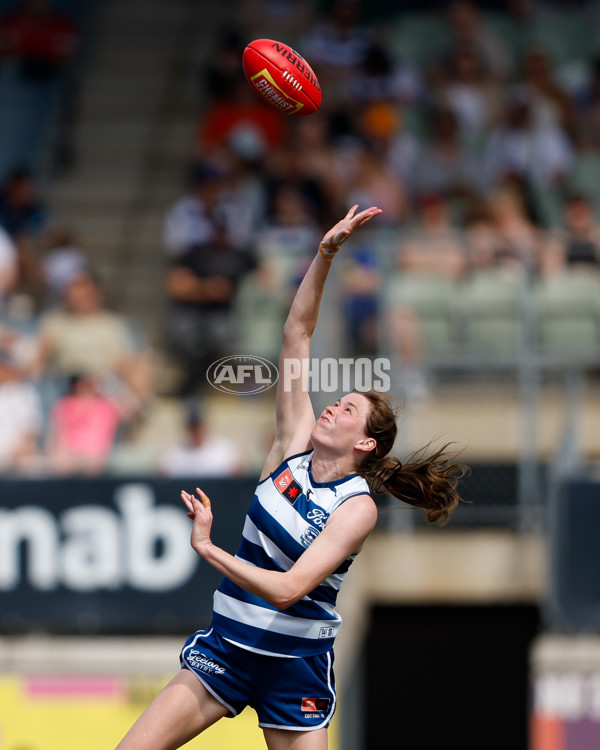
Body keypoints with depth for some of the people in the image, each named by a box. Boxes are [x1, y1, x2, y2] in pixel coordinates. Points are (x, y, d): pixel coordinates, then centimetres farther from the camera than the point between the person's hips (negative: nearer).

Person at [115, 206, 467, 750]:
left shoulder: (359, 507, -13)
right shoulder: (295, 444, 2)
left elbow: (288, 589, -24)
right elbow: (297, 333, 0)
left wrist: (207, 546, -22)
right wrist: (327, 252, -8)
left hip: (294, 668, -4)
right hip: (228, 645, 4)